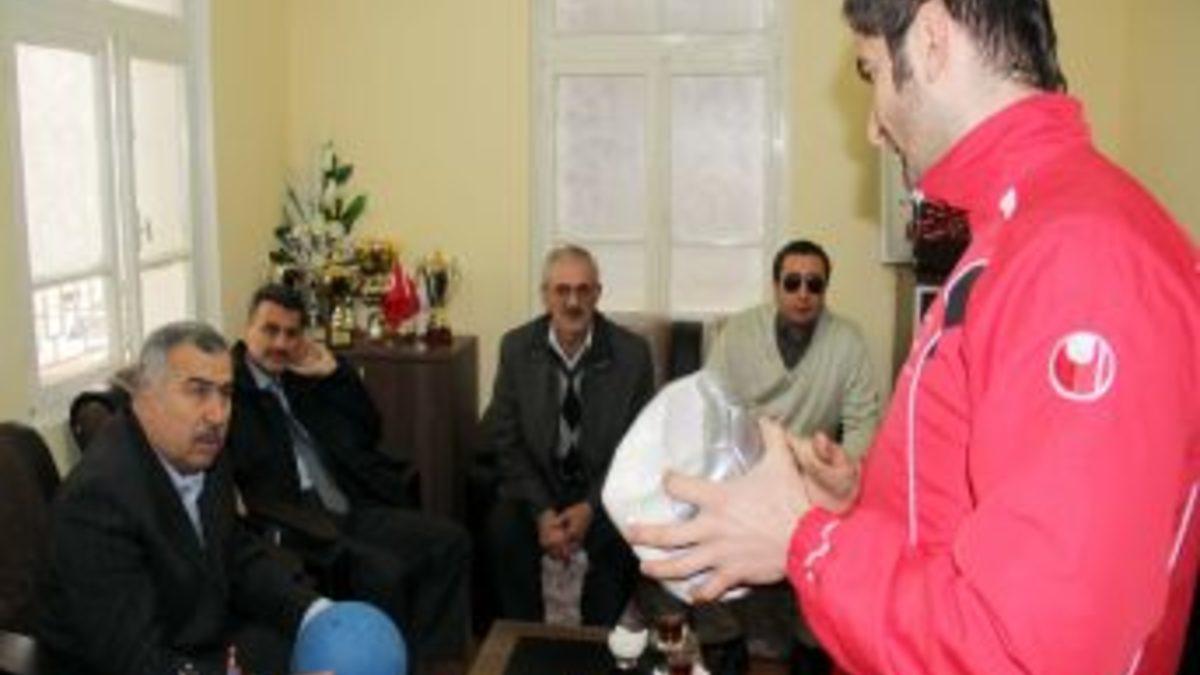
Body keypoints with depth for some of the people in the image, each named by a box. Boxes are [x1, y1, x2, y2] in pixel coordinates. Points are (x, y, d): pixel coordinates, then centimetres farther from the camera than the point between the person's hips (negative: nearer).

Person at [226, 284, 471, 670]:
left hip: (350, 511, 7)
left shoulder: (306, 378, 19)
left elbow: (369, 434, 20)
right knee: (383, 572, -30)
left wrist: (334, 373, 9)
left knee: (450, 541, -8)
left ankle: (431, 660, -8)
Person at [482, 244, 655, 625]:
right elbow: (506, 440, -2)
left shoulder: (632, 353, -9)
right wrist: (542, 511, -14)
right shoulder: (515, 348, -5)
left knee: (620, 537, -28)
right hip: (537, 482, 1)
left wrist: (591, 507, -15)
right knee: (503, 531, -26)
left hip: (605, 485, -1)